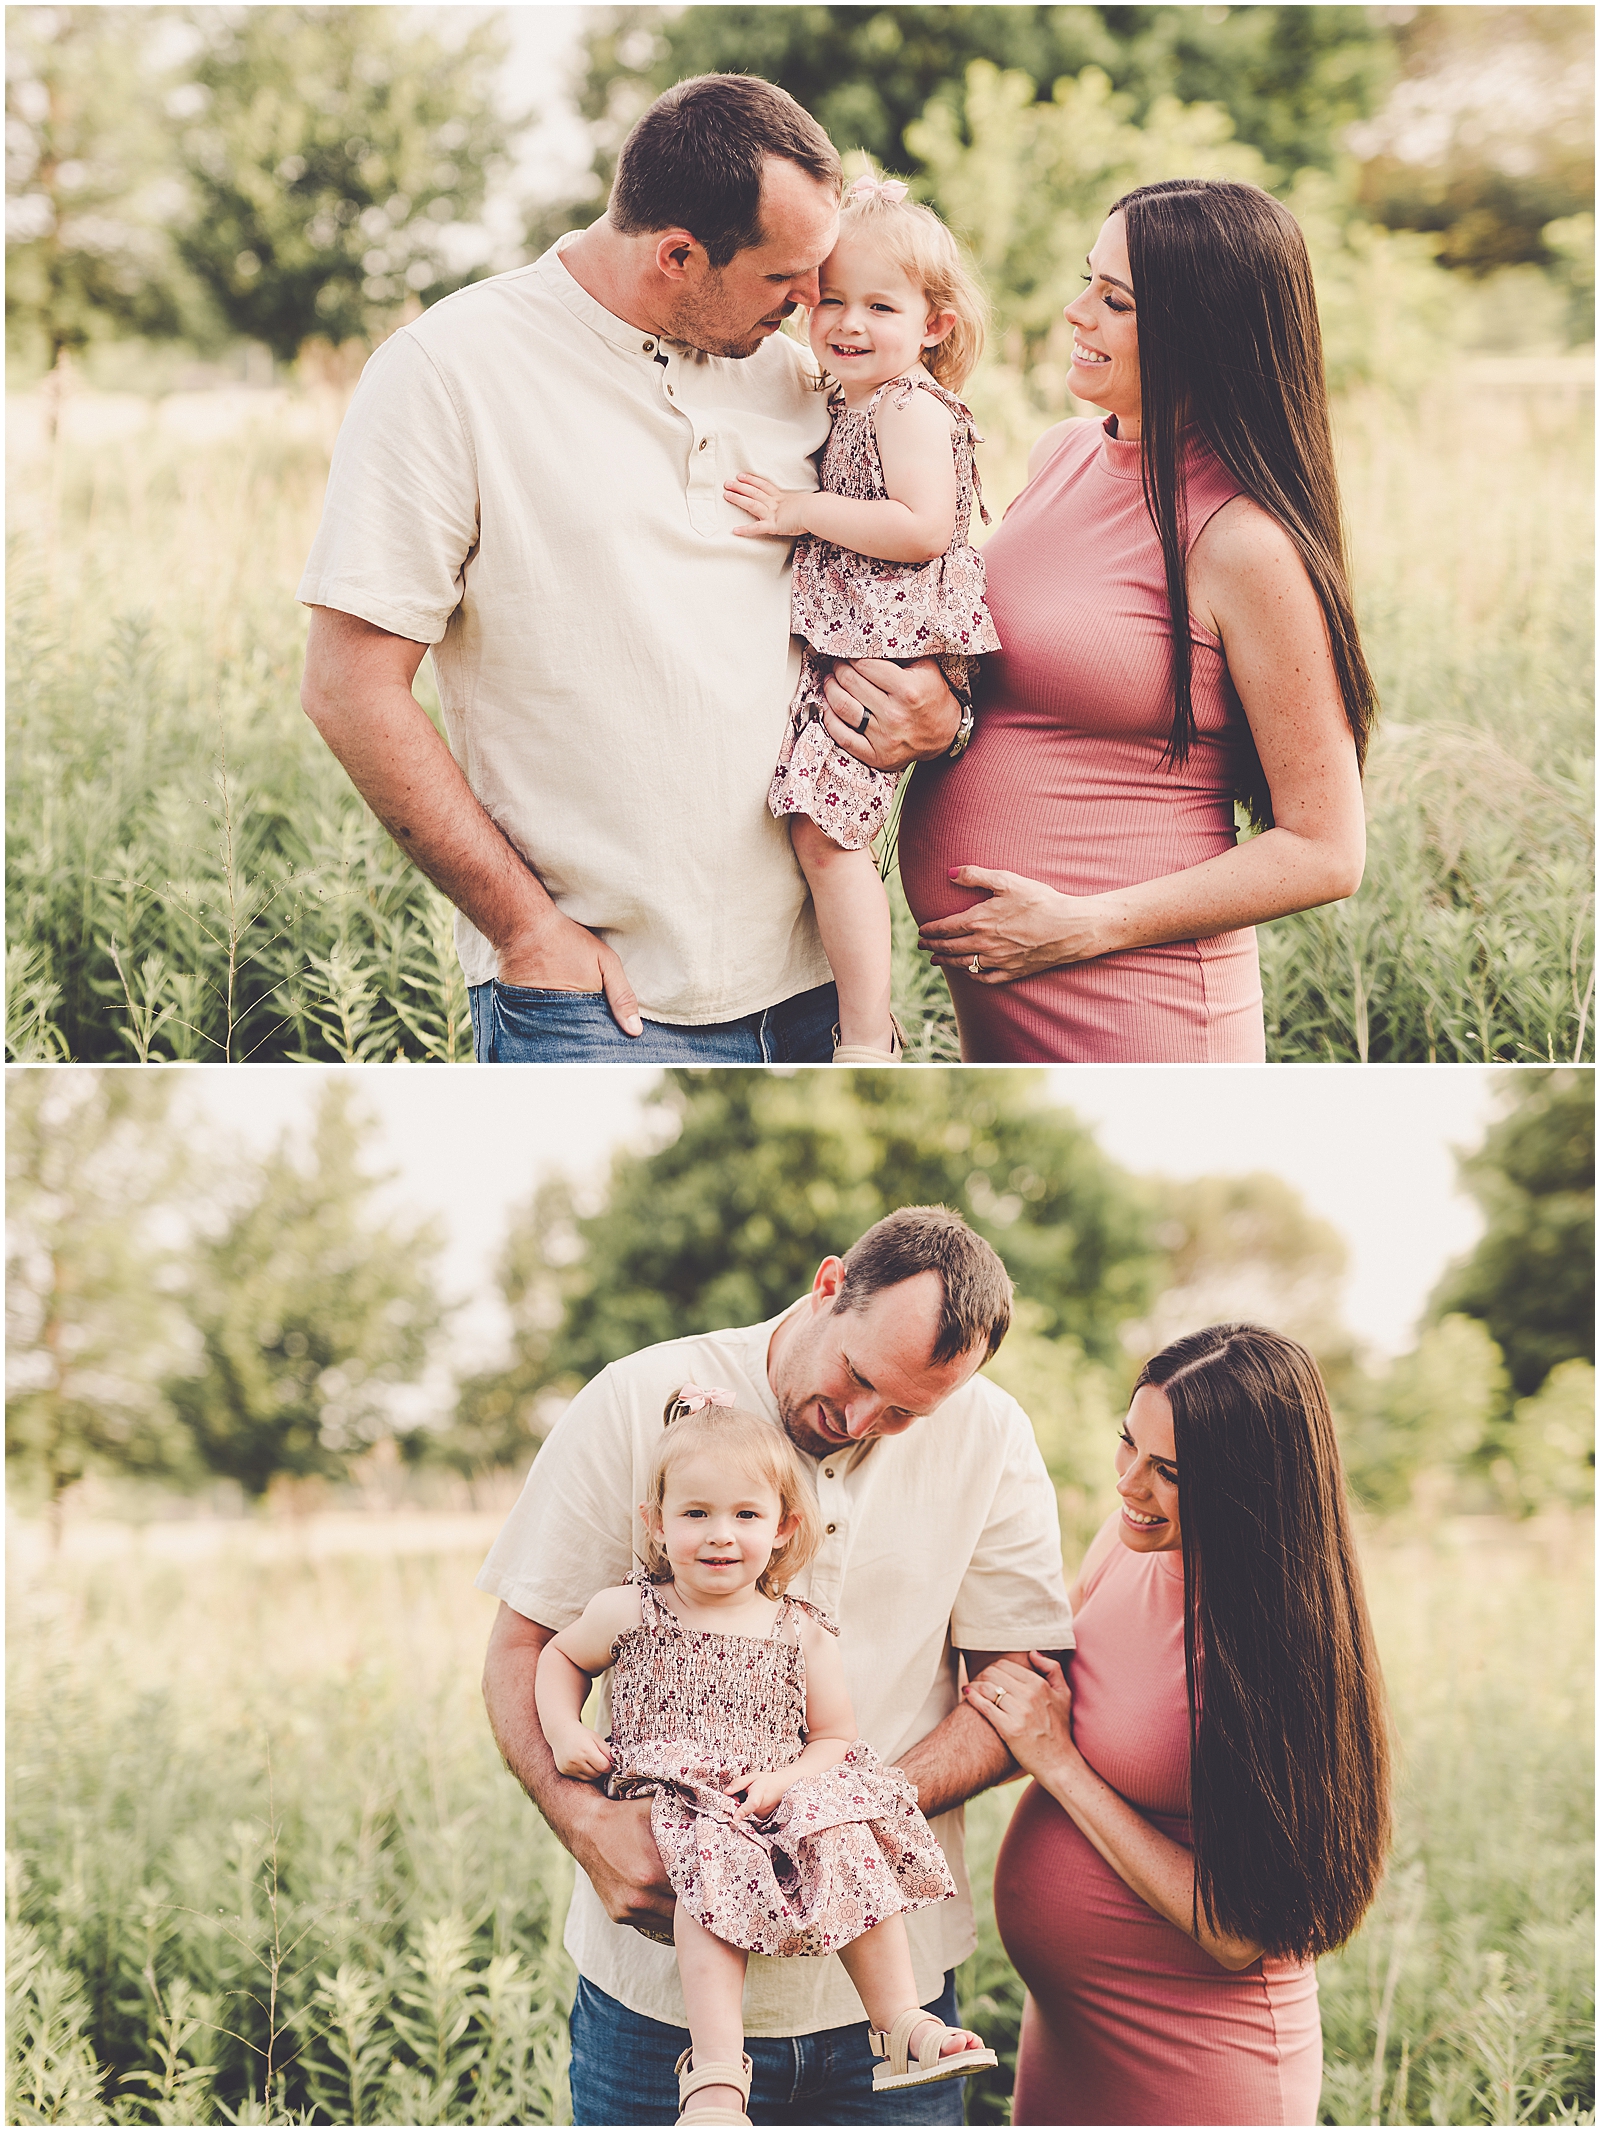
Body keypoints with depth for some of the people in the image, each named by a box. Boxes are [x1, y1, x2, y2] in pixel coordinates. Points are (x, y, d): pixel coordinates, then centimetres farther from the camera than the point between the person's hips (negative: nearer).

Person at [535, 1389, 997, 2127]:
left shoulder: (802, 1632, 9)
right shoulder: (627, 1612, 7)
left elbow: (835, 1739, 10)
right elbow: (559, 1657, 24)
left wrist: (783, 1782, -10)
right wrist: (565, 1733, 6)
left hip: (775, 1809, 3)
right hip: (673, 1808, -2)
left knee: (848, 1842, -27)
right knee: (713, 1869, -35)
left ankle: (902, 2026, -19)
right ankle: (717, 2072, -44)